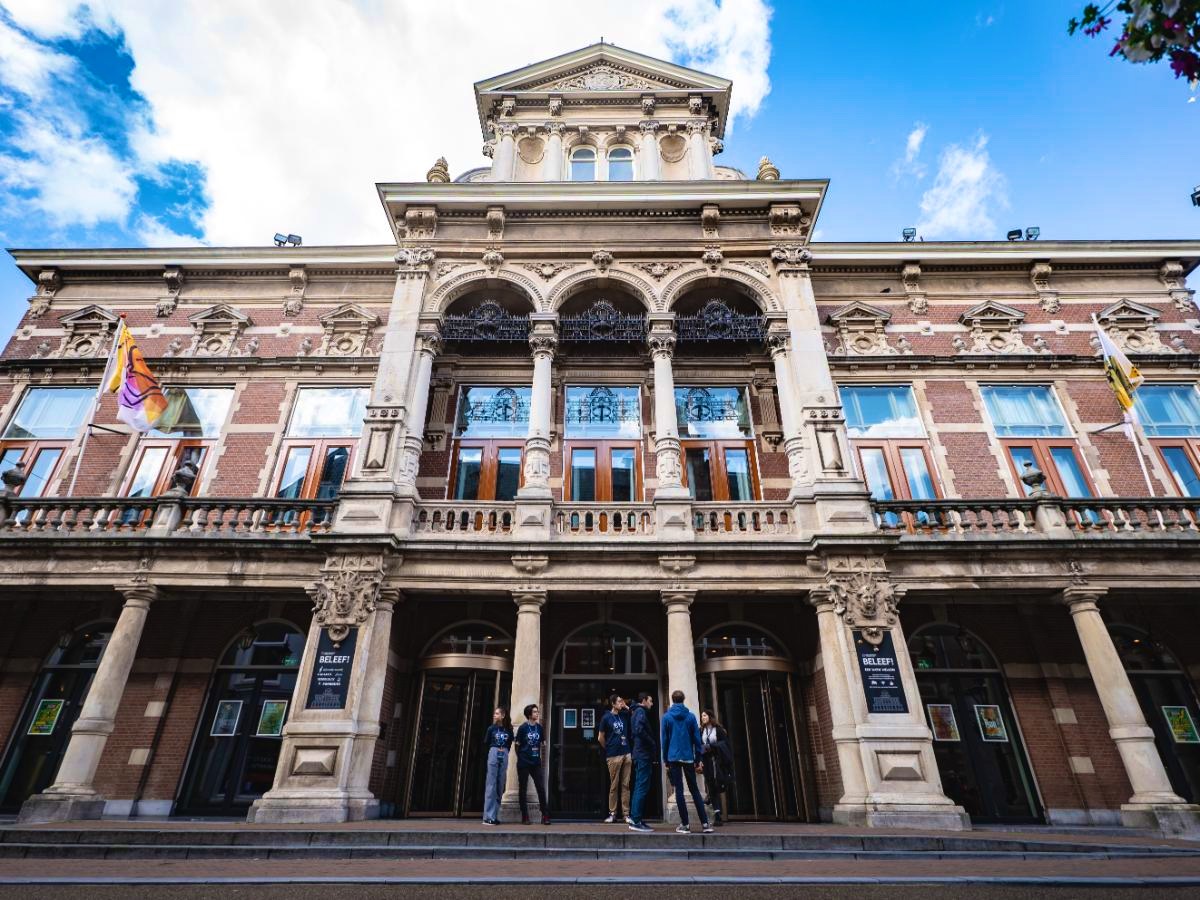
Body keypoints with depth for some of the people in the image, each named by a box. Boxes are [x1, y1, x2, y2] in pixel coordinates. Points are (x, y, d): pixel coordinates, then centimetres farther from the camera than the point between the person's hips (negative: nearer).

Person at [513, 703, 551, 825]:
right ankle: (525, 817, 15)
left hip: (536, 763, 3)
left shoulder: (539, 727, 4)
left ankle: (545, 816, 6)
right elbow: (517, 744, -1)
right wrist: (521, 757, 4)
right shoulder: (523, 727, -7)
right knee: (523, 789, 5)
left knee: (541, 788, -1)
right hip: (523, 763, -3)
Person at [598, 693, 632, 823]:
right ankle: (612, 813, 12)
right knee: (614, 786, 3)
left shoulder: (624, 716, 10)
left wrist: (627, 707, 5)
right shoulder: (607, 717, -3)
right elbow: (601, 738, 3)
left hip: (626, 754, 4)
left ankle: (627, 814, 11)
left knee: (625, 785, 6)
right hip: (613, 756, -4)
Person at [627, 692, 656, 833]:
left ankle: (635, 819, 16)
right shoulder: (641, 711, -9)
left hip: (640, 754, 10)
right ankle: (636, 821, -6)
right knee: (642, 787, -8)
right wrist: (653, 744, -13)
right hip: (644, 754, -10)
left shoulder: (636, 712, 20)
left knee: (639, 787, 13)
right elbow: (639, 730, -24)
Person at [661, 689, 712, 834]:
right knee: (695, 790, 11)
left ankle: (685, 825, 4)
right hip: (688, 758, 2)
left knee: (679, 790, 4)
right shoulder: (691, 716, 3)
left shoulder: (667, 716, 0)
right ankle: (705, 823, 7)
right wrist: (698, 760, 8)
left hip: (674, 758, -2)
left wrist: (666, 761, 6)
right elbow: (697, 739, 2)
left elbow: (664, 740, 0)